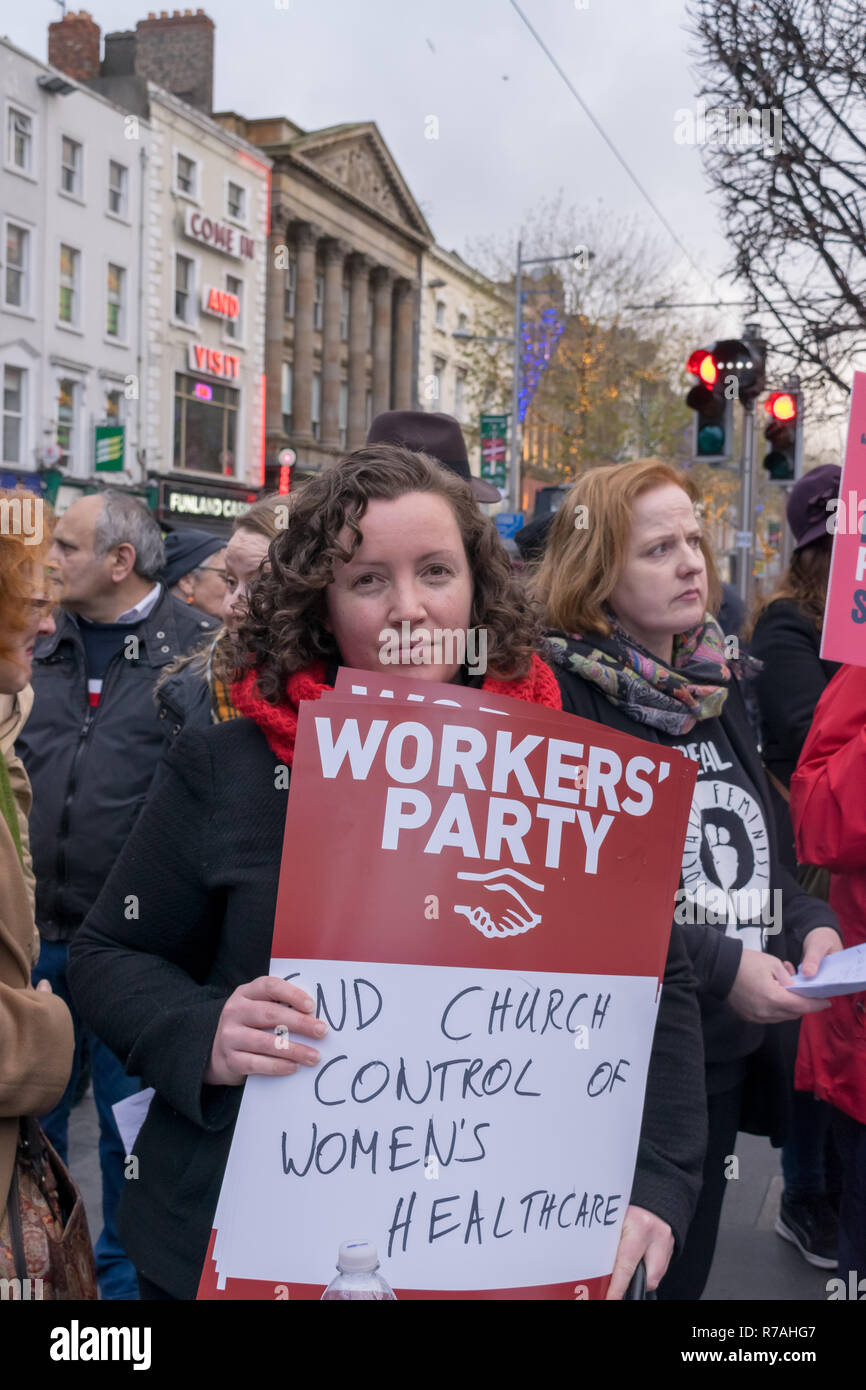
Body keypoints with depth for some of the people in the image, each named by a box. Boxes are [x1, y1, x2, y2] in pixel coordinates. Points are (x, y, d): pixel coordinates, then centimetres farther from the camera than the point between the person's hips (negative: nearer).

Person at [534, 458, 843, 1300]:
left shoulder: (713, 687, 9)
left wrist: (808, 924, -3)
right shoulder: (559, 696, -15)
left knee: (683, 1271, 19)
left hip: (724, 1061, 7)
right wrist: (718, 967, -22)